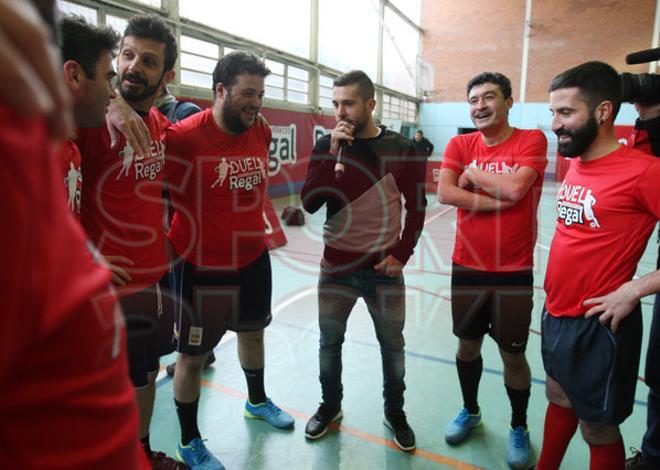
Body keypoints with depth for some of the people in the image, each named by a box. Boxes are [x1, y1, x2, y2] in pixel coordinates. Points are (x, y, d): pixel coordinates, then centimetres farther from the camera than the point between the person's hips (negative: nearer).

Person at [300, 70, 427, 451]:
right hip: (336, 268, 2)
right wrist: (335, 154, -19)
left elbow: (416, 208, 0)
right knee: (330, 342, 14)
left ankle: (395, 413, 35)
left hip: (384, 269, -1)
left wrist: (402, 254, -7)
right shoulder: (327, 145, -2)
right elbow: (309, 203, -12)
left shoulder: (401, 149, -6)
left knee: (392, 346, 12)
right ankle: (330, 406, 38)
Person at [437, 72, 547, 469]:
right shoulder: (460, 145, 2)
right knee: (468, 345, 16)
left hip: (514, 271, -3)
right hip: (467, 268, 3)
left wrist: (473, 172, -8)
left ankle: (519, 427, 32)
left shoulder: (532, 140, -6)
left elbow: (515, 188, -23)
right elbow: (444, 193, -13)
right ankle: (470, 411, 40)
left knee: (513, 355, 8)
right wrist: (499, 201, -16)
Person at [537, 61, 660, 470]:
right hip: (556, 313, 7)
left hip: (598, 324, -7)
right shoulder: (575, 165, 4)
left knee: (598, 427, 12)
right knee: (559, 399, 25)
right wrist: (555, 296, 9)